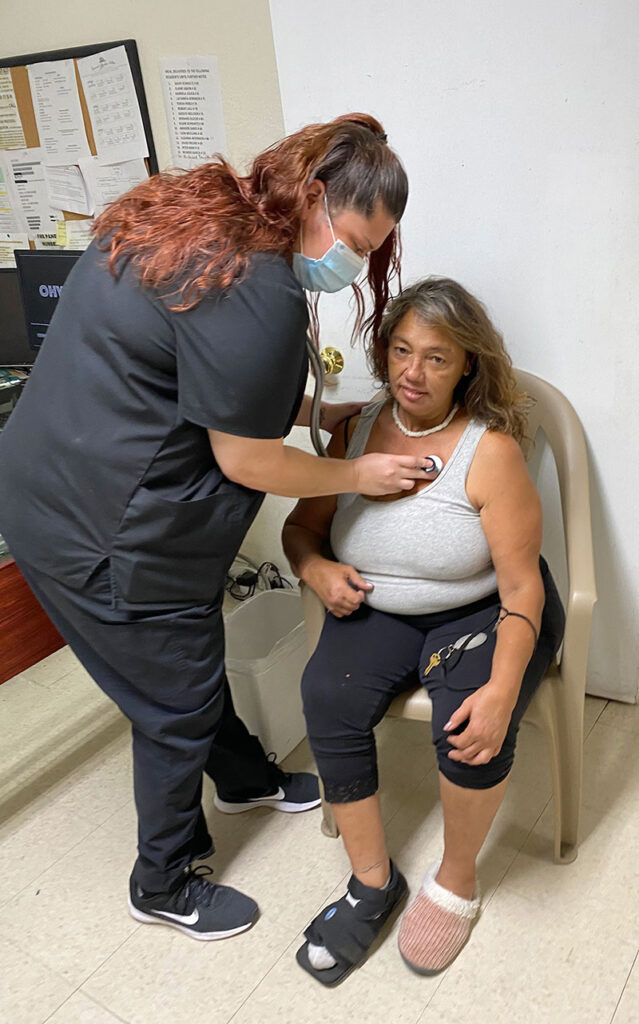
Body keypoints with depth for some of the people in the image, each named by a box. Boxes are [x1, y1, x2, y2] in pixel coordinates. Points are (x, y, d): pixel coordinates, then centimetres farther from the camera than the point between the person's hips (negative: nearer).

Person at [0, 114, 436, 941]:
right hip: (103, 533, -10)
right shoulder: (259, 292, -26)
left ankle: (244, 778, 53)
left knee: (193, 655, 27)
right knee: (175, 704, 10)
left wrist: (318, 412, 11)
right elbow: (247, 462, -19)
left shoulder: (197, 217, 6)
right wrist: (359, 475, -4)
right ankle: (164, 886, 35)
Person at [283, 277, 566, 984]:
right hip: (379, 609, 4)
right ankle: (372, 882, -3)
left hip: (482, 611, -3)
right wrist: (317, 570, -14)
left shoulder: (489, 450, -16)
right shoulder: (356, 433, 0)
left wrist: (501, 689, -32)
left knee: (472, 726, -31)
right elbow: (301, 527, 10)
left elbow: (521, 587, -17)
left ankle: (456, 879, 2)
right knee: (327, 696, -24)